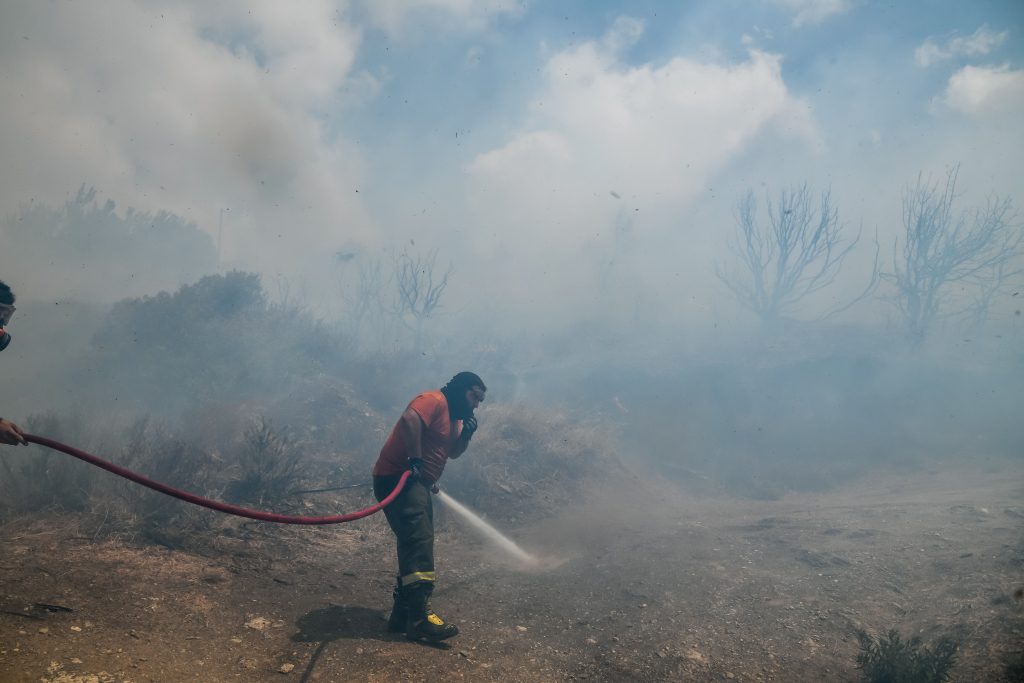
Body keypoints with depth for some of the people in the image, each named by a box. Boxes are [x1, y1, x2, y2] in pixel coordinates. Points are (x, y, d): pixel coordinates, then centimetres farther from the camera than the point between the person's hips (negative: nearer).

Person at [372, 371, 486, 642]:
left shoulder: (453, 416, 20)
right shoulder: (434, 400, -11)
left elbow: (452, 452, 19)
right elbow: (409, 420, -29)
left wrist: (466, 434, 1)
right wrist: (415, 459, -25)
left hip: (417, 484, 11)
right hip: (398, 478, -11)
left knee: (418, 546, 11)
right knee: (419, 541, -21)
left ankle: (403, 614, 17)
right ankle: (419, 615, -26)